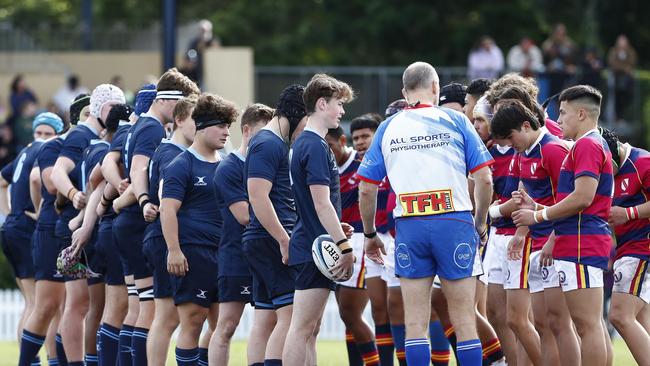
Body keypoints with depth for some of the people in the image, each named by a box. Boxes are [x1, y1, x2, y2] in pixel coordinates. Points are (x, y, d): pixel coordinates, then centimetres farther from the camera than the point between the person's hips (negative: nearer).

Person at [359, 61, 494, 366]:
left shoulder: (388, 128, 10)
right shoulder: (455, 121, 4)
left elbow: (366, 190, 9)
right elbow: (484, 179, 1)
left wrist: (370, 234, 21)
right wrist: (481, 224, 14)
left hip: (409, 227, 1)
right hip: (454, 223, -1)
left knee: (415, 321, 3)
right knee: (464, 319, 2)